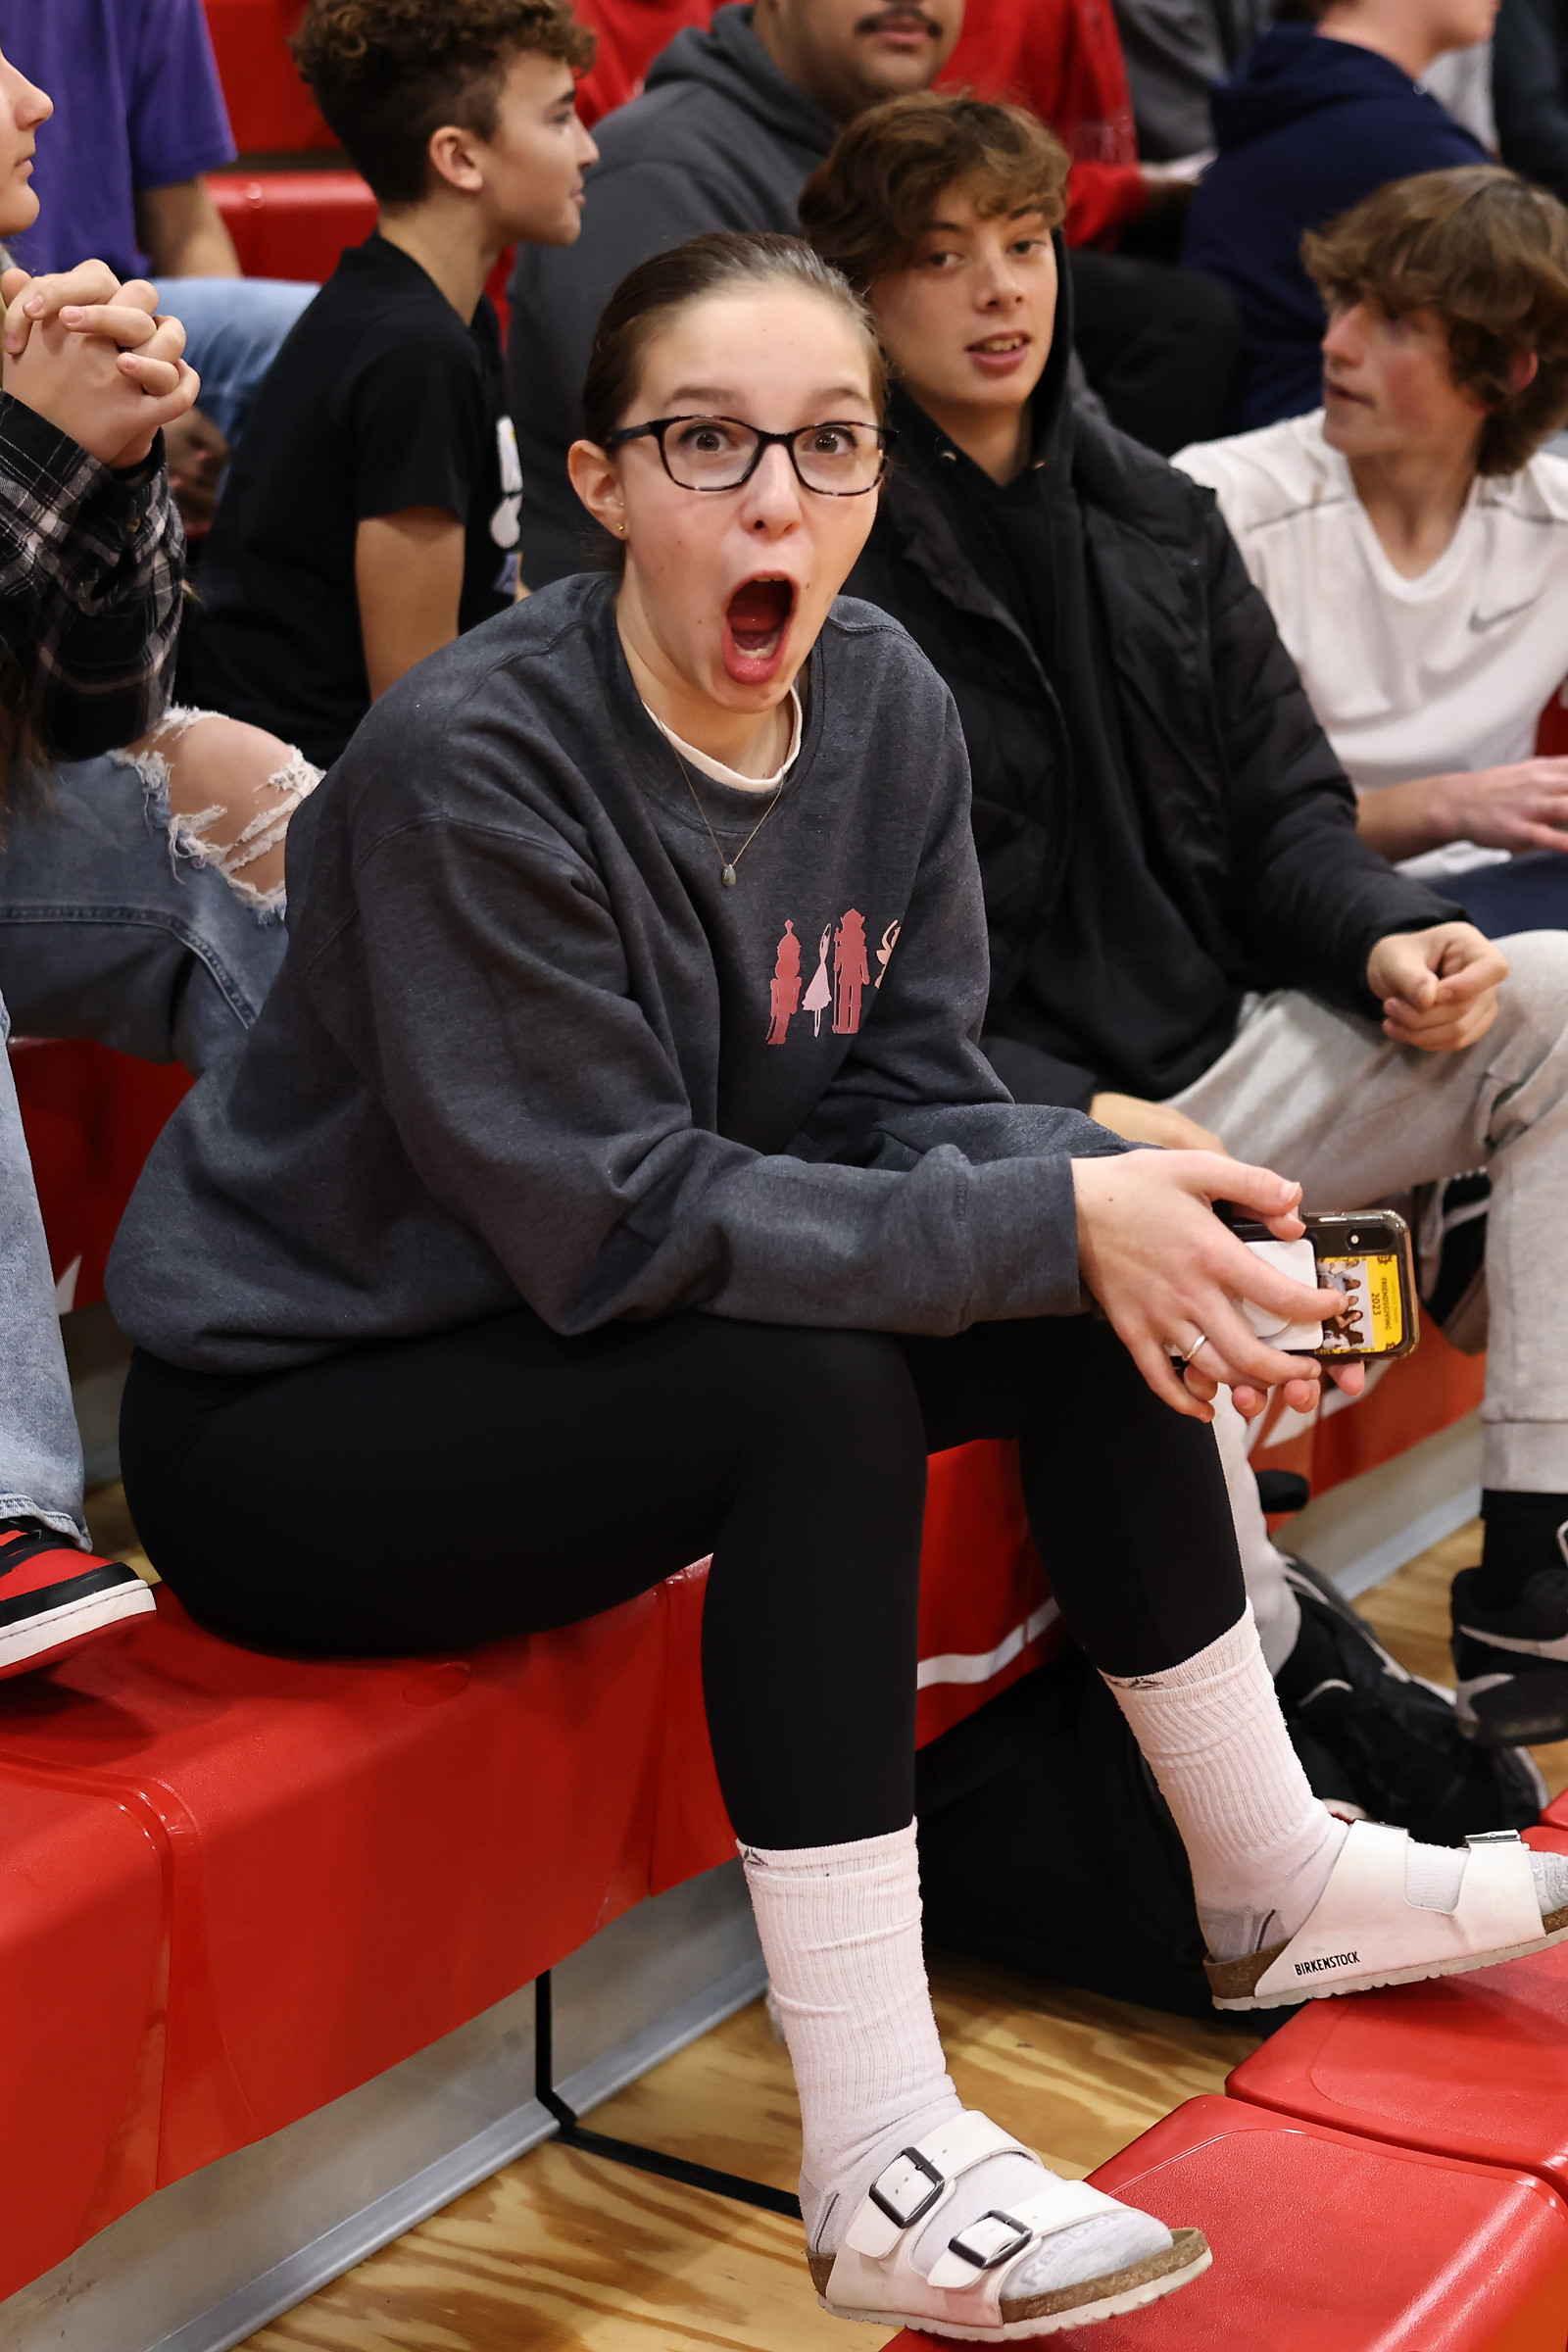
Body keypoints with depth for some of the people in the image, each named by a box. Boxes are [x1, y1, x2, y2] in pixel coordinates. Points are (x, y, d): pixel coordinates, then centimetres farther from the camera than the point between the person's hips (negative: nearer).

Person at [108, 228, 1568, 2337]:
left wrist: (1115, 1226, -23)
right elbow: (614, 1219, -27)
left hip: (584, 1363, 7)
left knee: (1091, 1305, -3)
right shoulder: (471, 764, -25)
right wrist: (1049, 1223, -29)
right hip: (283, 1426, -7)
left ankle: (1276, 1885, 15)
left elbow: (906, 1095, -2)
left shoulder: (888, 707, -3)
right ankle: (887, 2181, -25)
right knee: (821, 1385, -30)